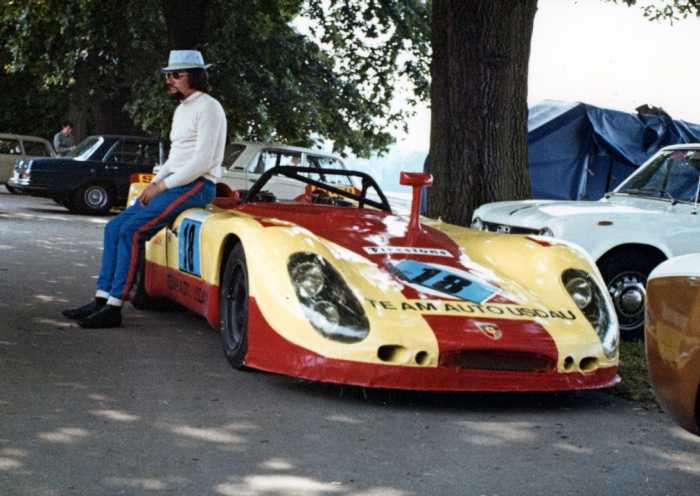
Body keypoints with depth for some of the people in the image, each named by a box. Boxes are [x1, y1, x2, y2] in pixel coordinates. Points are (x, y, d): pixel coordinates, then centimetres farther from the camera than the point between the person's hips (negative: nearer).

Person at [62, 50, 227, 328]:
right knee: (114, 228, 0)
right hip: (173, 185, 10)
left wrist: (162, 186, -15)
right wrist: (153, 184, 7)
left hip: (197, 185, -10)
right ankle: (101, 300, -3)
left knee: (132, 231, -22)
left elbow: (202, 162, -18)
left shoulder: (208, 108, -10)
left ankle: (113, 308, -21)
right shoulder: (182, 109, 21)